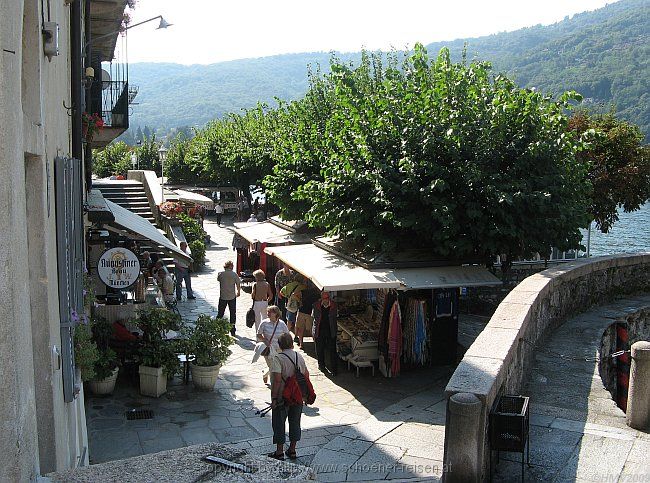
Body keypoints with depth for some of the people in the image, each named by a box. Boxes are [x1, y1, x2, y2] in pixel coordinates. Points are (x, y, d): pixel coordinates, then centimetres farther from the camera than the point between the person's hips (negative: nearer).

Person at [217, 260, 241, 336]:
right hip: (232, 297, -1)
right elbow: (238, 284, -4)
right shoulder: (234, 274, -9)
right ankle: (232, 330, 14)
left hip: (222, 296, 1)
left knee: (220, 313, 14)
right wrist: (238, 292, 13)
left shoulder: (220, 274, -7)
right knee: (233, 313, 10)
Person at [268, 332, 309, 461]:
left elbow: (277, 379, -23)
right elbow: (306, 375, 6)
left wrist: (274, 398, -17)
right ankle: (292, 450, 25)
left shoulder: (278, 358, -17)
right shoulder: (299, 356, 0)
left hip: (282, 397, -5)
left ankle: (279, 452, 16)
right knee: (295, 422, 16)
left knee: (279, 424, 9)